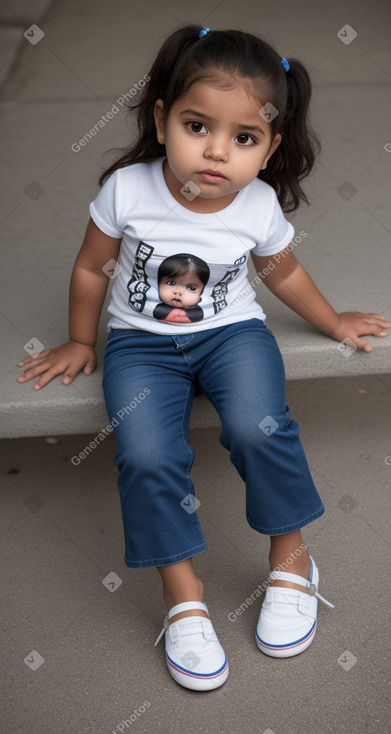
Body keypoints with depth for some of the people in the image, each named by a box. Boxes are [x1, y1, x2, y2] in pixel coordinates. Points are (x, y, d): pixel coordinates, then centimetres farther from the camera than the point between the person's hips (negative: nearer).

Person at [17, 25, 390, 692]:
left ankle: (290, 558, -1)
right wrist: (80, 343, 11)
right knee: (147, 456, -25)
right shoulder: (127, 189, -15)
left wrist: (332, 323, 22)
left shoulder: (260, 206, -10)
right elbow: (91, 267, 1)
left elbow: (282, 272, 12)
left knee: (258, 428, -27)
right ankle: (181, 589, -4)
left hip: (231, 331, 1)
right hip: (141, 341, 0)